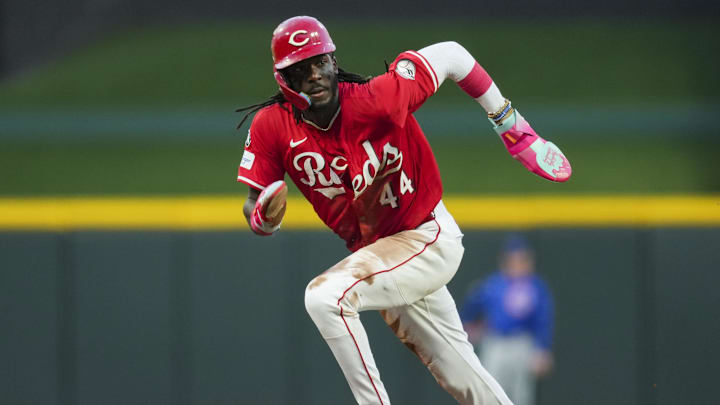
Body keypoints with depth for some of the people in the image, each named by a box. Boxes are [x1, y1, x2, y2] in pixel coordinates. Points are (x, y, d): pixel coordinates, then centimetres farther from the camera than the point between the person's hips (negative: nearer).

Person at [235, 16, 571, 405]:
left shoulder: (378, 98, -24)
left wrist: (513, 129, -6)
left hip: (430, 239, -6)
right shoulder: (272, 125, -11)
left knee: (325, 296, -27)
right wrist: (262, 216, -30)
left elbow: (451, 55, -12)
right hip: (375, 253, 6)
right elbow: (254, 209, -5)